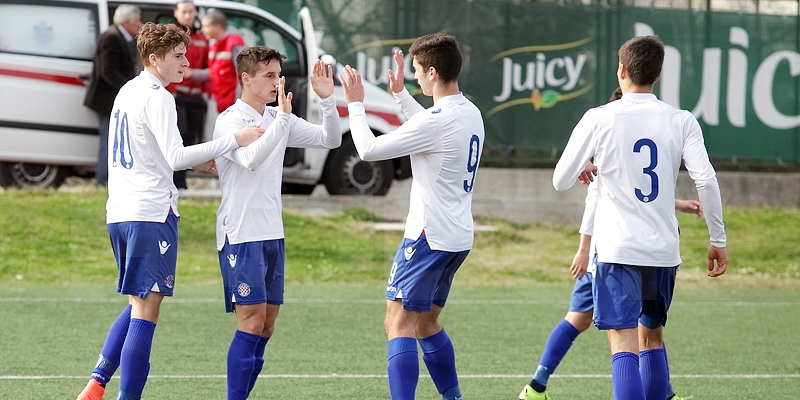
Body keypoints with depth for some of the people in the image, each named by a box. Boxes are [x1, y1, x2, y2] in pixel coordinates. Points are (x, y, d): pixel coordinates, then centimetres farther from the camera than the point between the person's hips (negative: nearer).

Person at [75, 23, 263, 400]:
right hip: (151, 213, -9)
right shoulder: (157, 97, -12)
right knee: (146, 312, -6)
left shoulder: (128, 92, 16)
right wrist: (233, 140, -19)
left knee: (137, 305, 19)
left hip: (119, 213, 9)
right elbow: (175, 157, -21)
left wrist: (195, 160, 23)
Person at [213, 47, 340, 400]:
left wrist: (327, 100, -6)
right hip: (241, 235, -8)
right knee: (252, 321, -13)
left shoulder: (278, 119, 11)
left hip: (272, 234, 8)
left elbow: (330, 140, 9)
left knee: (266, 325, 7)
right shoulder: (229, 120, -11)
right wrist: (282, 118, -34)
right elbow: (250, 158, -29)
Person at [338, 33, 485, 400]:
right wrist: (400, 94, 35)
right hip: (459, 237, 9)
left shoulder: (437, 121, -20)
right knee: (426, 322, 21)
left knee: (398, 324, -9)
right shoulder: (470, 113, 8)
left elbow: (369, 150, -14)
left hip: (430, 236, -9)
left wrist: (355, 105, 0)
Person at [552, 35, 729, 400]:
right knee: (652, 336, 21)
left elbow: (560, 181, 2)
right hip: (664, 250, 3)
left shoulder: (598, 119, -3)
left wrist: (585, 170, 25)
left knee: (624, 344, -9)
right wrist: (718, 240, 1)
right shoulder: (681, 121, 1)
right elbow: (706, 180, -8)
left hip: (617, 248, -3)